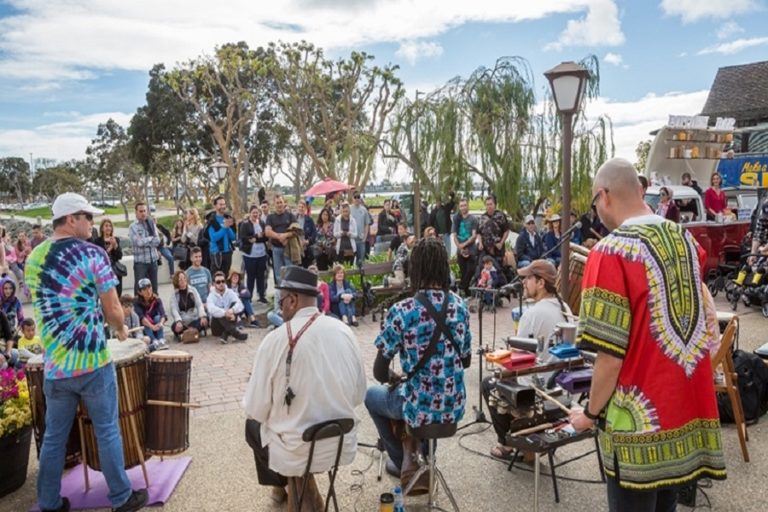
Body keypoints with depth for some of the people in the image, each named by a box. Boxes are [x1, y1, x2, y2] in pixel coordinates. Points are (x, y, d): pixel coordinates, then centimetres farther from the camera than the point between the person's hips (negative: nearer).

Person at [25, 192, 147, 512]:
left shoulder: (33, 258, 8)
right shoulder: (92, 253, -11)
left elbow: (43, 308, 17)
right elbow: (112, 310, -9)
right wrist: (121, 331, 11)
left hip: (53, 363, 5)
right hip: (93, 360, -5)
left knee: (54, 436, 16)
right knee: (107, 431, 7)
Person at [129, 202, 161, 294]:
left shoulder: (151, 224, 8)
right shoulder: (133, 227, -6)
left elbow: (157, 241, -1)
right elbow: (139, 242, -18)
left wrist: (145, 242, -12)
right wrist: (151, 238, -3)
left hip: (153, 260, 4)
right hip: (140, 261, -4)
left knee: (154, 286, 13)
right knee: (139, 286, 1)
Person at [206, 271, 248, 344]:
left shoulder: (230, 293, -1)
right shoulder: (211, 296, -8)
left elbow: (240, 305, -20)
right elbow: (211, 309, -30)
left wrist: (232, 310, -42)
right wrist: (225, 313, -45)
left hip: (229, 321, 2)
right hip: (217, 327, -2)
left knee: (234, 304, -21)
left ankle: (225, 334, -30)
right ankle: (235, 332, -34)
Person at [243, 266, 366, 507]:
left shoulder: (276, 339, -17)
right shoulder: (344, 331, -5)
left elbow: (255, 409, -10)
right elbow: (359, 395, 3)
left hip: (297, 451, -4)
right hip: (343, 443, 4)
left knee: (253, 424, 26)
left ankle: (300, 484, 25)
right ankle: (301, 482, 33)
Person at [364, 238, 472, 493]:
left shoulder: (401, 311, -19)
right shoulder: (460, 305, -3)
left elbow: (379, 372, -12)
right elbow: (466, 361, 8)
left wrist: (394, 378, 9)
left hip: (420, 408, -4)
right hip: (454, 407, 5)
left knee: (372, 393, 26)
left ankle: (405, 463, 34)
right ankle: (414, 461, 33)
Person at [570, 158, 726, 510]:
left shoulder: (612, 252, -18)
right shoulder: (685, 239, 4)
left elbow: (611, 354, -18)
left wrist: (591, 412, -5)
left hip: (643, 419, -7)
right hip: (691, 408, 7)